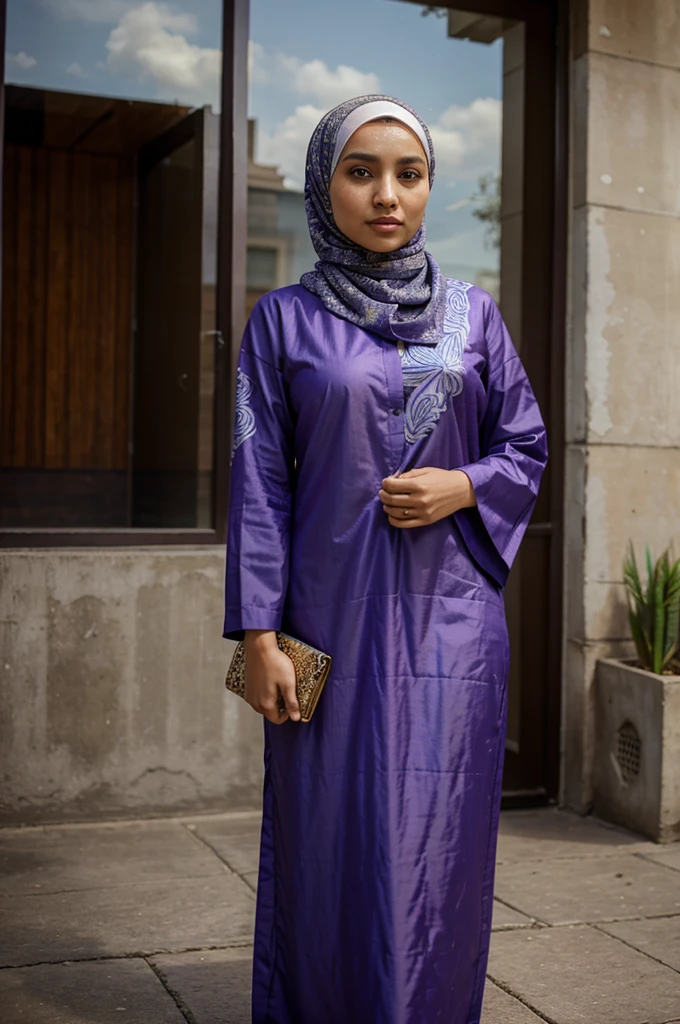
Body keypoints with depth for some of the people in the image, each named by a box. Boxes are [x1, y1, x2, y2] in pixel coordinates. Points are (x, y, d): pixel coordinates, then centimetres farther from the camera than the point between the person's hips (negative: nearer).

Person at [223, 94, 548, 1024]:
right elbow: (260, 480, 0)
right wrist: (259, 633, -7)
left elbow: (526, 446, 14)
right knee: (330, 844, 5)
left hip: (449, 616, 2)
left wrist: (464, 487, -8)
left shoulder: (472, 313, 9)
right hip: (332, 618, -1)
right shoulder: (284, 320, 4)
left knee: (437, 843, 5)